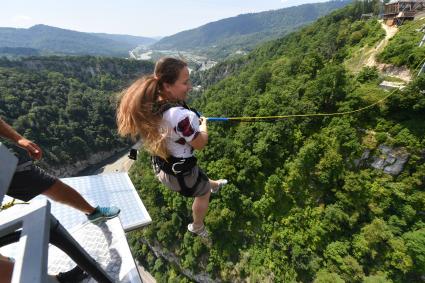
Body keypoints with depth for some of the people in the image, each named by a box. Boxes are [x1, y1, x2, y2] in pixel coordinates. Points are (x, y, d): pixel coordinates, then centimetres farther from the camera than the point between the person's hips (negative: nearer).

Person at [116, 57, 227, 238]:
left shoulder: (149, 106, -12)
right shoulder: (182, 116, -37)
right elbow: (200, 144, -20)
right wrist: (203, 125, -2)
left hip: (160, 167, 7)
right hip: (179, 172, -7)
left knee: (203, 181, 36)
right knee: (204, 193, 26)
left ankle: (214, 185, 69)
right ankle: (197, 228, 51)